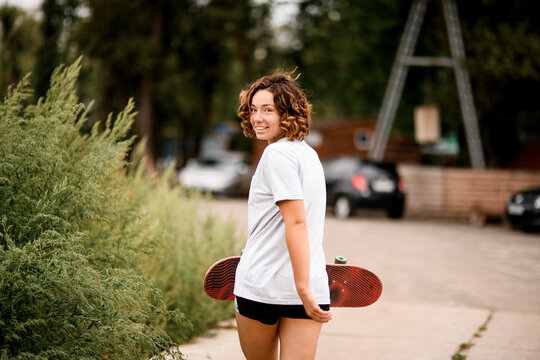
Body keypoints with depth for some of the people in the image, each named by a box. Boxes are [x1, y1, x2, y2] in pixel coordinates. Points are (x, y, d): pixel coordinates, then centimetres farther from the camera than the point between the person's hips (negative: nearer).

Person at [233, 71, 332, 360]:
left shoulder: (276, 154, -12)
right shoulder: (308, 153, 14)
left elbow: (296, 223, -20)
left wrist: (303, 290, -22)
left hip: (260, 286, -6)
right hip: (312, 287, 6)